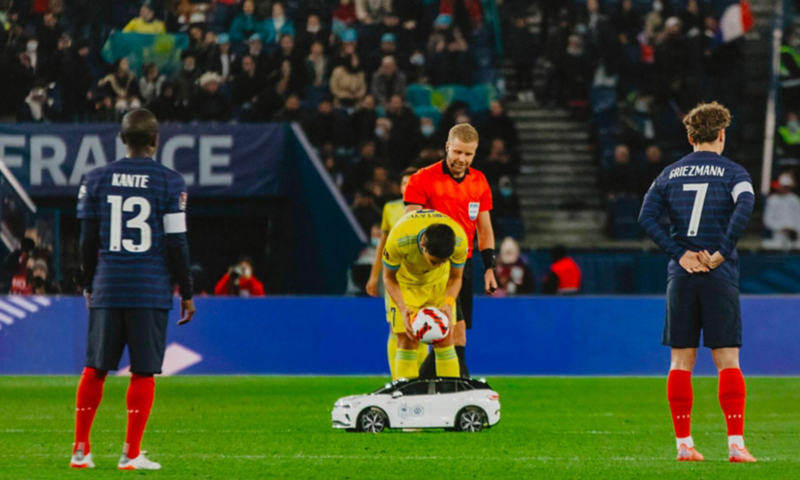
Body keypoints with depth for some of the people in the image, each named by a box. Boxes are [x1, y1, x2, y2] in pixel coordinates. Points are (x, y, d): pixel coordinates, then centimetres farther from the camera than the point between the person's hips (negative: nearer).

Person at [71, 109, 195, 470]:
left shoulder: (97, 180, 5)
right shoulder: (169, 182, -2)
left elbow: (88, 240, 8)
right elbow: (176, 244, -2)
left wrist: (90, 285, 21)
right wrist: (186, 294, 6)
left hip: (107, 289, 3)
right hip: (151, 289, -3)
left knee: (94, 369, 9)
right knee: (143, 373, 1)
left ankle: (81, 450, 11)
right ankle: (131, 454, 0)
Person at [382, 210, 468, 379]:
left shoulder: (459, 240, -32)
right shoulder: (399, 240, -38)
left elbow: (455, 278, -11)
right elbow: (389, 277, -18)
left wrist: (449, 304, -31)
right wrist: (403, 309, -33)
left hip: (439, 283, 2)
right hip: (405, 284, -2)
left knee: (444, 340, -5)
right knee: (407, 342, -10)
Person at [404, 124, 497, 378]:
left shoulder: (479, 182, 10)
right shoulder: (422, 180, -6)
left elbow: (485, 229, 16)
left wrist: (489, 268, 8)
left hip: (464, 263, 6)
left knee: (446, 337, 5)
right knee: (457, 328, -16)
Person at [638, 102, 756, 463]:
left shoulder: (671, 173, 11)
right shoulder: (732, 172, 1)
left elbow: (647, 217, 0)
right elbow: (744, 207, -19)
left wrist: (680, 254, -3)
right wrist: (722, 253, -14)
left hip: (682, 277, 3)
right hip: (720, 276, -3)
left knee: (681, 362, 7)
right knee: (728, 362, -2)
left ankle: (684, 444, 5)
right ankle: (736, 444, -8)